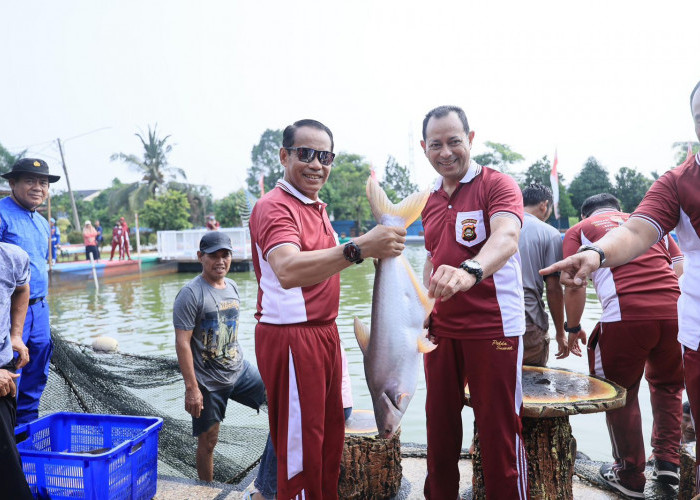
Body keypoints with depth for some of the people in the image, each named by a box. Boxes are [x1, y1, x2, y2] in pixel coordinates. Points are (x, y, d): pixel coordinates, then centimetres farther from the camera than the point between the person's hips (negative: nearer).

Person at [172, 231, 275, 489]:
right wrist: (191, 388, -21)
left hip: (240, 370, 6)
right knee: (208, 441, 5)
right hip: (208, 381, -6)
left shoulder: (232, 287, 7)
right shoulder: (191, 293, -15)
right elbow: (182, 343, -18)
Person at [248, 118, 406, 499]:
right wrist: (357, 249, -46)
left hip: (324, 334, 10)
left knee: (330, 439, 19)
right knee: (301, 449, 3)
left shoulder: (316, 207, 16)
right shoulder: (275, 207, -16)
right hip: (290, 336, -9)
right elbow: (287, 271, -36)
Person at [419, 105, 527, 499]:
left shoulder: (498, 185, -9)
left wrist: (470, 271, -49)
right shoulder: (430, 201, 12)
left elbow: (506, 237, -29)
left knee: (499, 432, 3)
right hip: (441, 329, 6)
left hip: (493, 327, -6)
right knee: (440, 425, 15)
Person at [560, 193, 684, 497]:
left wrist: (573, 328, 16)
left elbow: (574, 286, 5)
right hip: (675, 312, 4)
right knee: (667, 384, 27)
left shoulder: (580, 230, 15)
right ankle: (667, 461, 26)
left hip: (625, 317, -4)